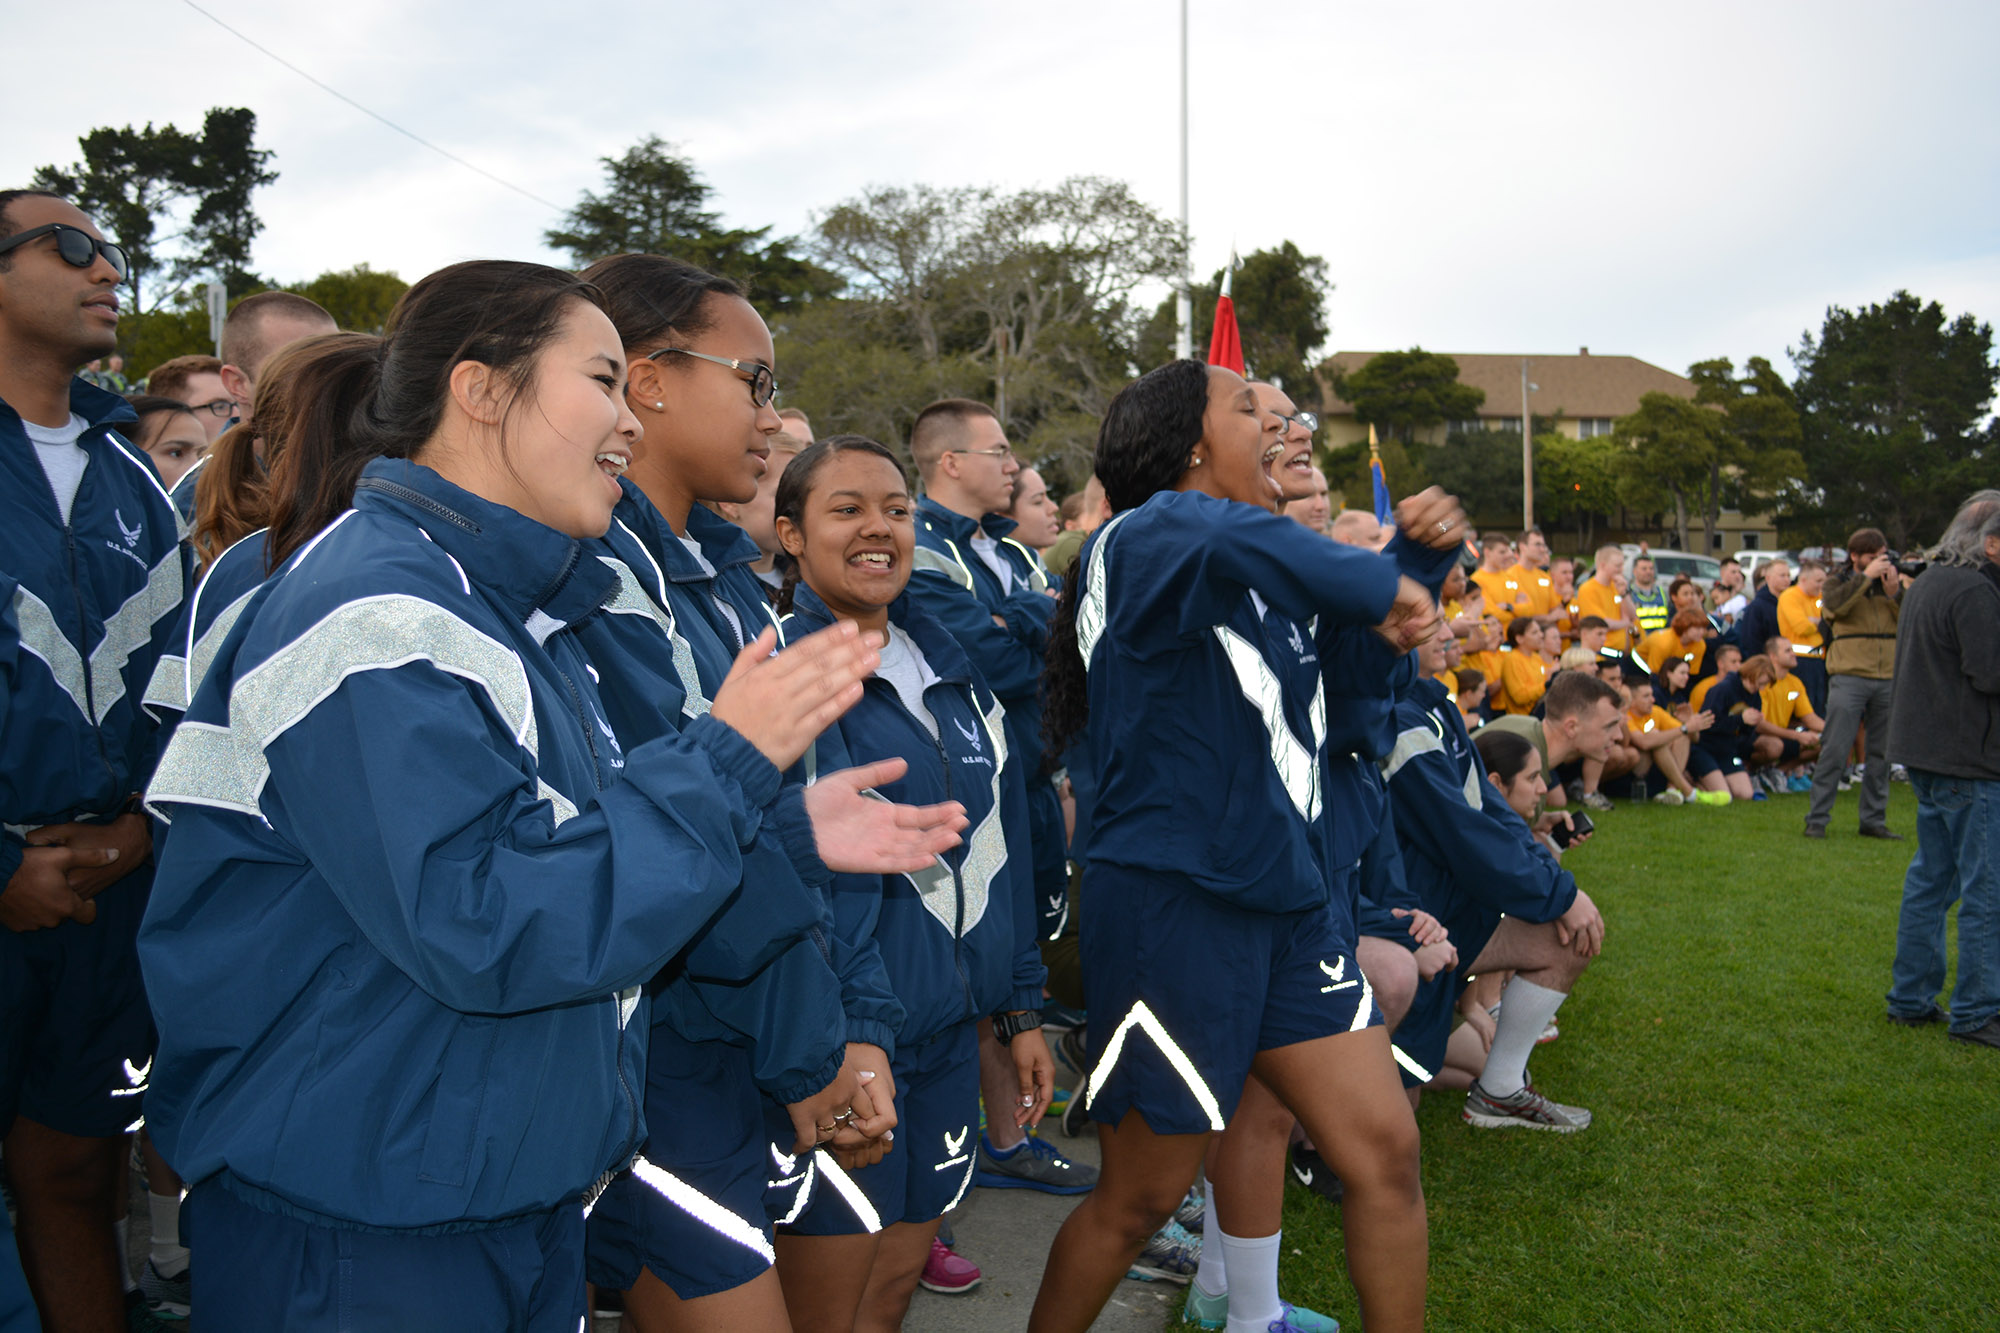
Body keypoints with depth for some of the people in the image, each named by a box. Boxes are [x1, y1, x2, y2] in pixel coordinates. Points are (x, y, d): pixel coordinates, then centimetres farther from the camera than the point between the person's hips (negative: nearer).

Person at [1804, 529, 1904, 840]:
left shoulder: (1891, 582, 15)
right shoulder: (1838, 581, 6)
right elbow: (1835, 605, -16)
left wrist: (1894, 592, -7)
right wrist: (1866, 577, -13)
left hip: (1888, 677, 4)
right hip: (1849, 677, -4)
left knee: (1881, 753, 8)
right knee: (1834, 750, -6)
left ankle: (1874, 820, 17)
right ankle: (1817, 819, -1)